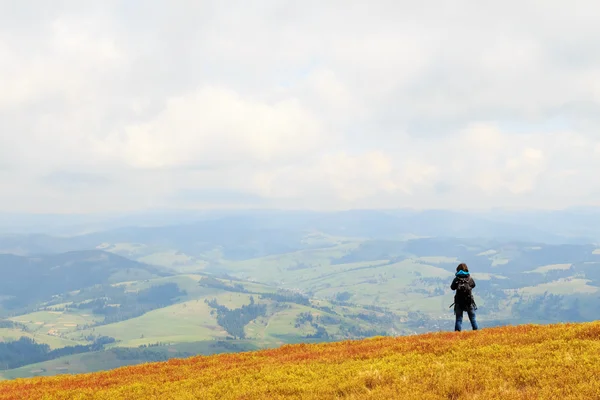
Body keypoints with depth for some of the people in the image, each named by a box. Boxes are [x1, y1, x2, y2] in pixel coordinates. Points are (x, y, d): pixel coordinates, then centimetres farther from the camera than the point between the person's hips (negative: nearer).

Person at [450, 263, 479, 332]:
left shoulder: (456, 278, -10)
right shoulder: (469, 278, -6)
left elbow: (452, 287, 1)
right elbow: (473, 285, 13)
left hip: (459, 301, -1)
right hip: (469, 301, 1)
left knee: (459, 318, 5)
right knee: (473, 317, 14)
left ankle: (458, 331, -1)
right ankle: (476, 330, 14)